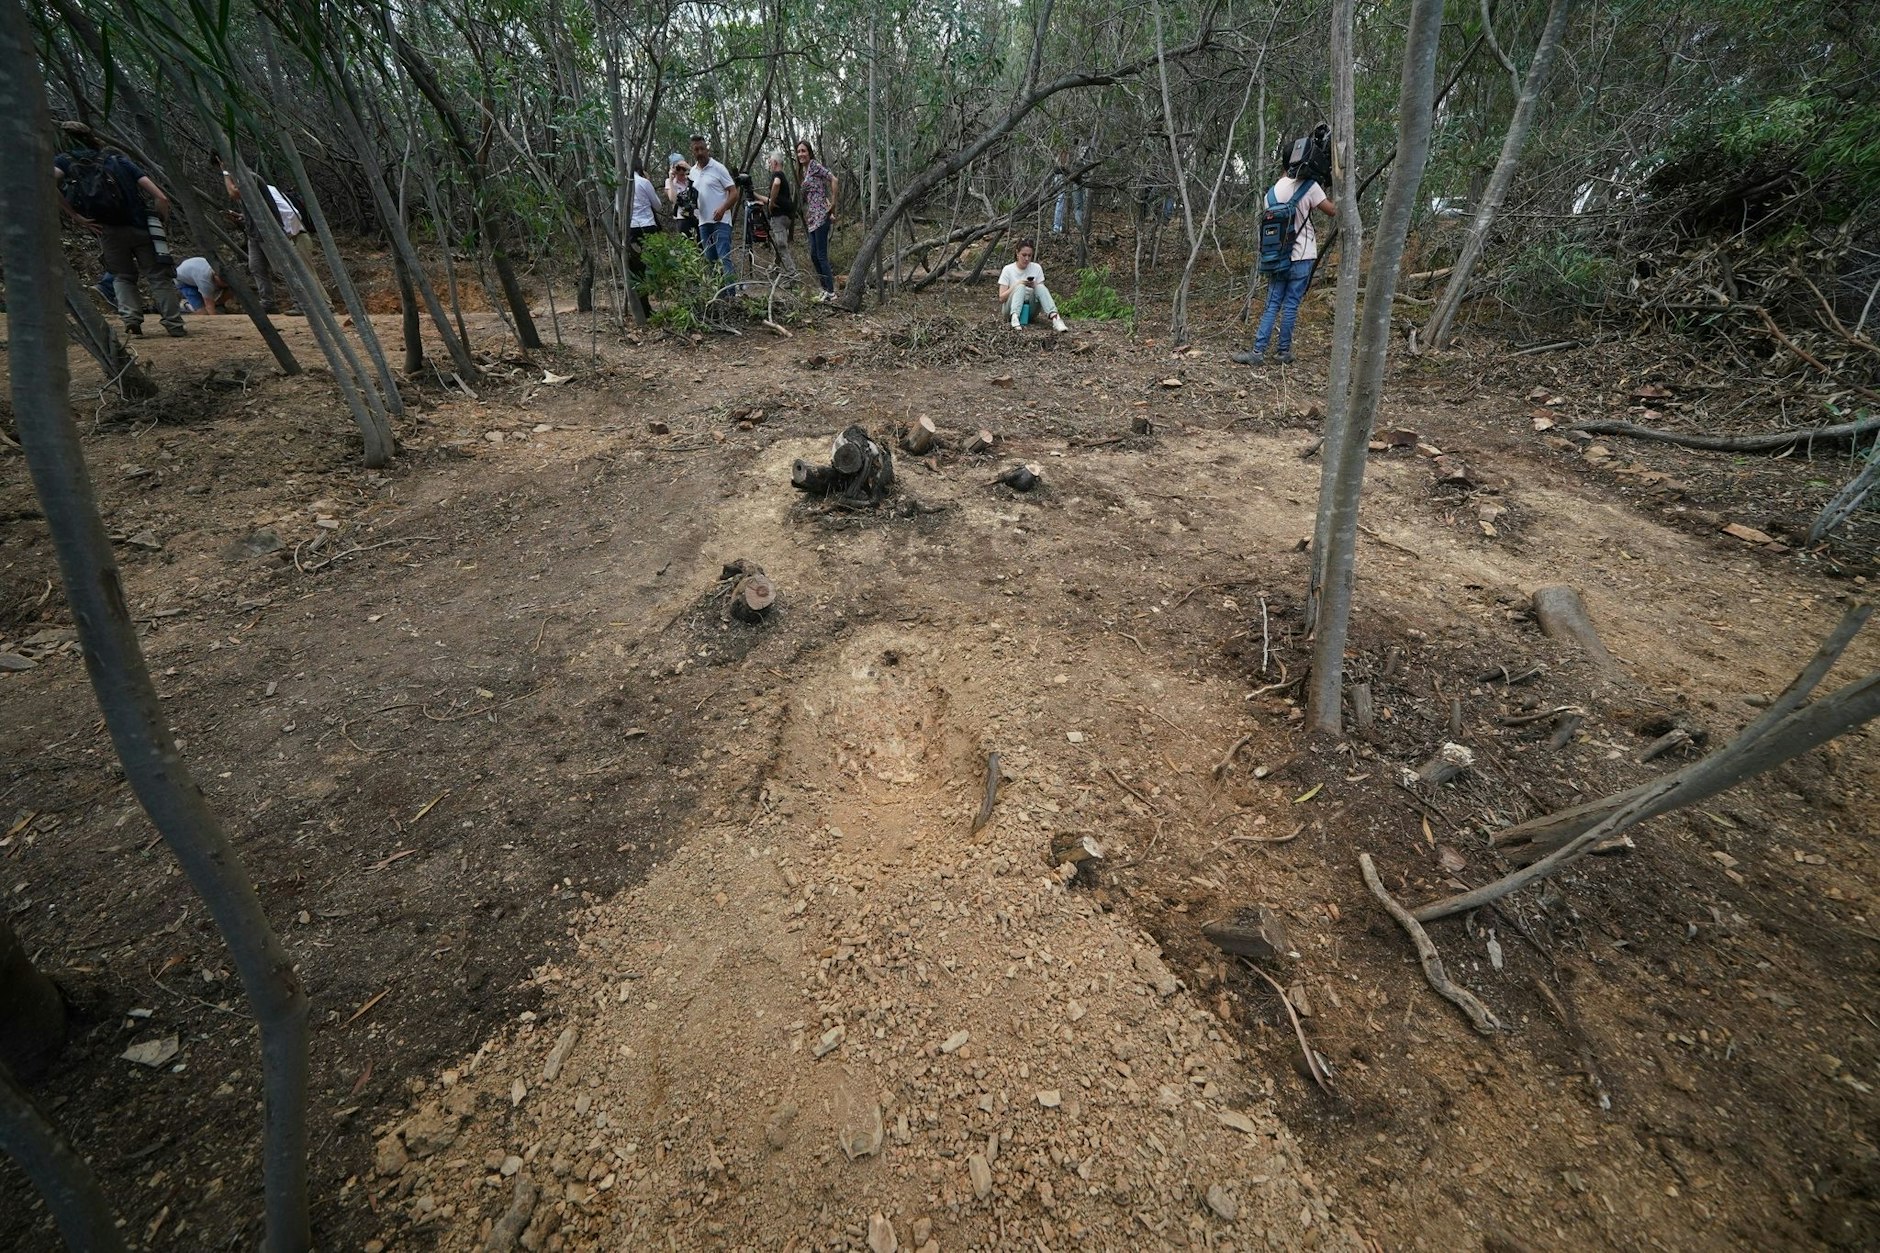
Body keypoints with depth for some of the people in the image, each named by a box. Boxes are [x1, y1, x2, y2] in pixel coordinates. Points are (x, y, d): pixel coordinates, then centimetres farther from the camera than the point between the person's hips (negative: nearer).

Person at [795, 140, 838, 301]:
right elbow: (808, 194, 19)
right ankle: (826, 289, 17)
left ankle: (831, 292, -4)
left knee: (821, 255, -9)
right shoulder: (802, 170, 18)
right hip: (812, 218, 9)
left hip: (820, 216, -9)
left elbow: (833, 180, -15)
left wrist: (833, 205, -15)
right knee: (814, 255, 10)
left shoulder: (814, 164, -6)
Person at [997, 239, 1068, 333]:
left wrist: (1034, 286, -19)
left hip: (1030, 310, 2)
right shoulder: (1008, 269, -4)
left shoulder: (1037, 268, 3)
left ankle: (1055, 319, -45)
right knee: (1020, 287, -30)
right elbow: (1001, 298, -8)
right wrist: (1016, 285, -20)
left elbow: (1041, 292, 2)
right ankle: (1014, 318, -56)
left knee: (1040, 287, -25)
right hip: (1011, 307, -2)